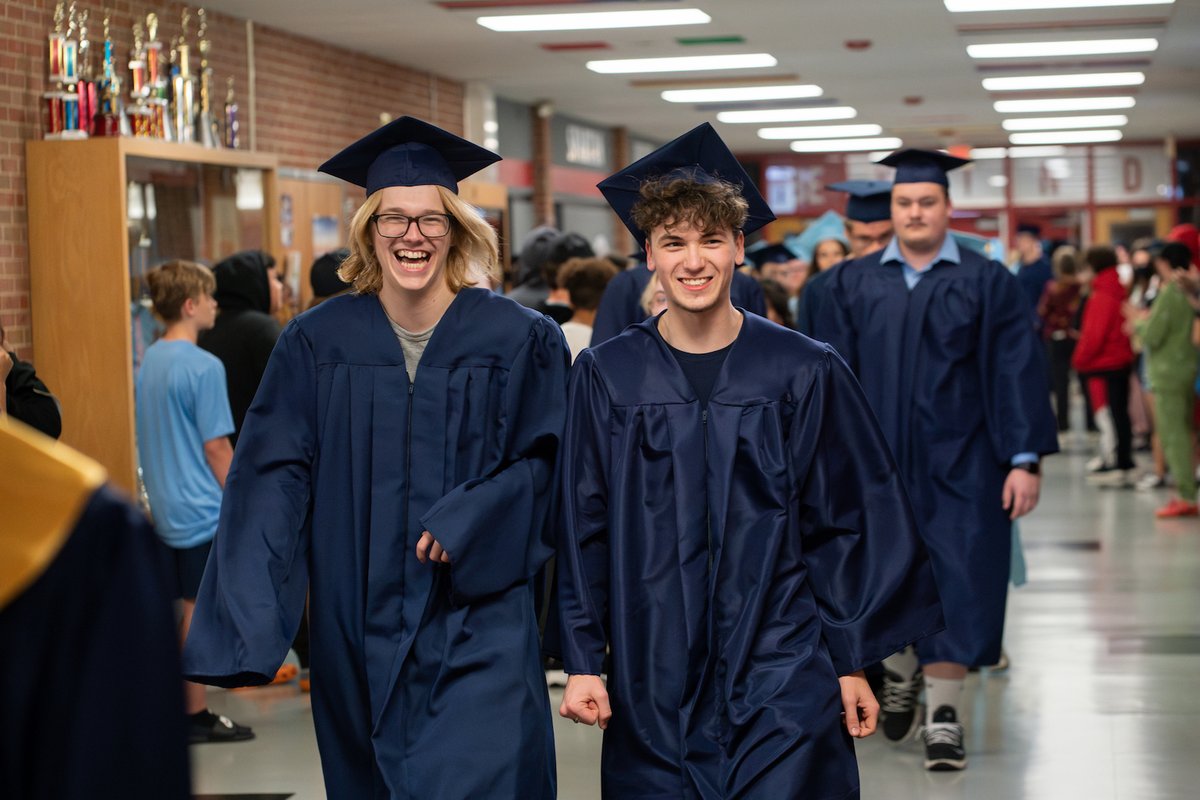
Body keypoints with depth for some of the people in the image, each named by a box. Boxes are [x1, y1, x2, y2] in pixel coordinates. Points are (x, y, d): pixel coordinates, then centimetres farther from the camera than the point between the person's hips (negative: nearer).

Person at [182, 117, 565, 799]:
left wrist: (467, 521, -16)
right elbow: (273, 480, -2)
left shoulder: (518, 340, -1)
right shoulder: (319, 342, 2)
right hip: (357, 629, 2)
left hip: (477, 625, -2)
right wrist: (246, 627, -11)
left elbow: (547, 463, 1)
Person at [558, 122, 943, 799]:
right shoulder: (607, 377, 2)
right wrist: (583, 661, 0)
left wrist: (851, 661, 0)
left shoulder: (804, 373, -1)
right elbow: (583, 530, 4)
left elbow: (847, 522, 2)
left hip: (780, 681, -1)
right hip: (653, 685, 1)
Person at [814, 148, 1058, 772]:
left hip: (958, 463, -2)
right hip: (876, 461, 2)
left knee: (953, 581, -4)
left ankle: (942, 715, 6)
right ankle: (899, 669, 38)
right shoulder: (853, 284, 5)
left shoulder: (987, 283, 1)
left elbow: (1016, 372, -3)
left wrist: (1024, 461, -9)